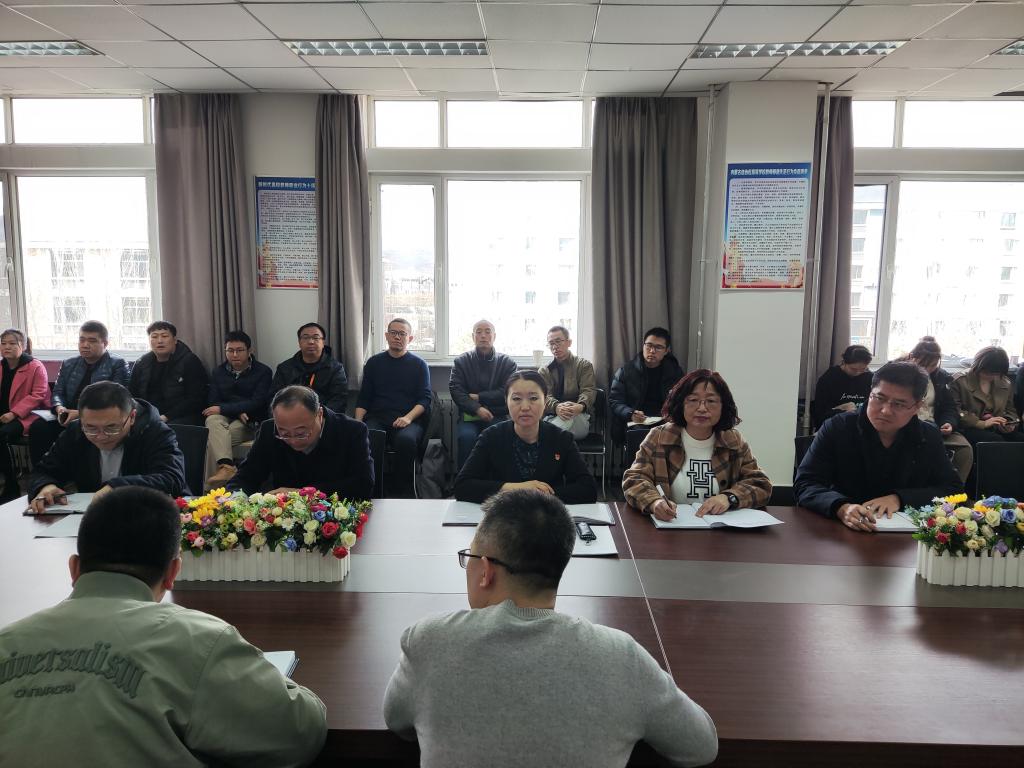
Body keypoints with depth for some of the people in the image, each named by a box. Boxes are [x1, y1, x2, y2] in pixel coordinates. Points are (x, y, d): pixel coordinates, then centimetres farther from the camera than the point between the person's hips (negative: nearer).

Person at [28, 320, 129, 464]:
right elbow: (57, 393, 17)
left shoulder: (117, 365, 1)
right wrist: (60, 408, -8)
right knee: (38, 426, -21)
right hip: (69, 419, 5)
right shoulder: (68, 364, 20)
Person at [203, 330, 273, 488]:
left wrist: (222, 409, -14)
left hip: (250, 422, -3)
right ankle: (226, 466, -48)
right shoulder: (218, 372, 14)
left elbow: (257, 403, -11)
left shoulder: (263, 372, 0)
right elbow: (214, 403, 5)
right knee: (212, 420, -33)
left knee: (213, 439, -29)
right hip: (226, 418, 4)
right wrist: (238, 411, -15)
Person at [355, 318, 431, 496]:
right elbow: (363, 398, 17)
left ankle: (402, 493, -23)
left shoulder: (419, 364, 14)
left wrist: (408, 417, -14)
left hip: (409, 419, -2)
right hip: (377, 418, 2)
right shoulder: (374, 362, 20)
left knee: (406, 440, -37)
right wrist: (358, 421, -1)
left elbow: (425, 399, 5)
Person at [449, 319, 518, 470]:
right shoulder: (461, 361, 12)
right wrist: (477, 408, -14)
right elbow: (455, 390, 0)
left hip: (498, 416, 0)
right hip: (470, 415, 0)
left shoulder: (507, 362, 11)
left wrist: (478, 397, -5)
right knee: (466, 436, -32)